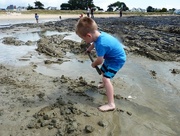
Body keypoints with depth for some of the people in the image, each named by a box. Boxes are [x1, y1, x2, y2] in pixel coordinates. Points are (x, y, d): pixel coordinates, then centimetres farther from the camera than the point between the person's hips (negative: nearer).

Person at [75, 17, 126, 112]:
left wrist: (93, 64, -3)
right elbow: (93, 44, 15)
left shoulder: (101, 44, -38)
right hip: (111, 57, 10)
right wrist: (88, 50, 31)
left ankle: (111, 104, -17)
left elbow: (99, 61, -24)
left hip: (117, 59, -10)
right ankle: (105, 84, 59)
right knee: (103, 70, 30)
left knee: (106, 78, -20)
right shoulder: (99, 34, -11)